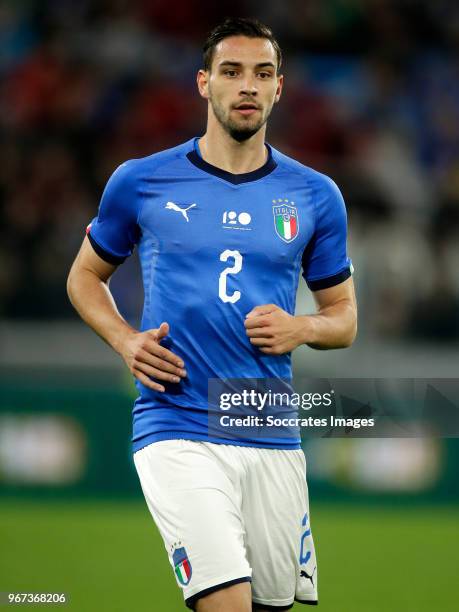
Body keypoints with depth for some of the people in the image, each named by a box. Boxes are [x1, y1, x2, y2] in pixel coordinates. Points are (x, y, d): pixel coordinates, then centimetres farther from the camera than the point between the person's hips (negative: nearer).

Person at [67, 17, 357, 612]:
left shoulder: (315, 195, 8)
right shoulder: (141, 182, 3)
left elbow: (344, 317, 15)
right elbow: (86, 276, 17)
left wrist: (303, 328, -7)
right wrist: (125, 339, -2)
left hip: (272, 435, 3)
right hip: (176, 427, -3)